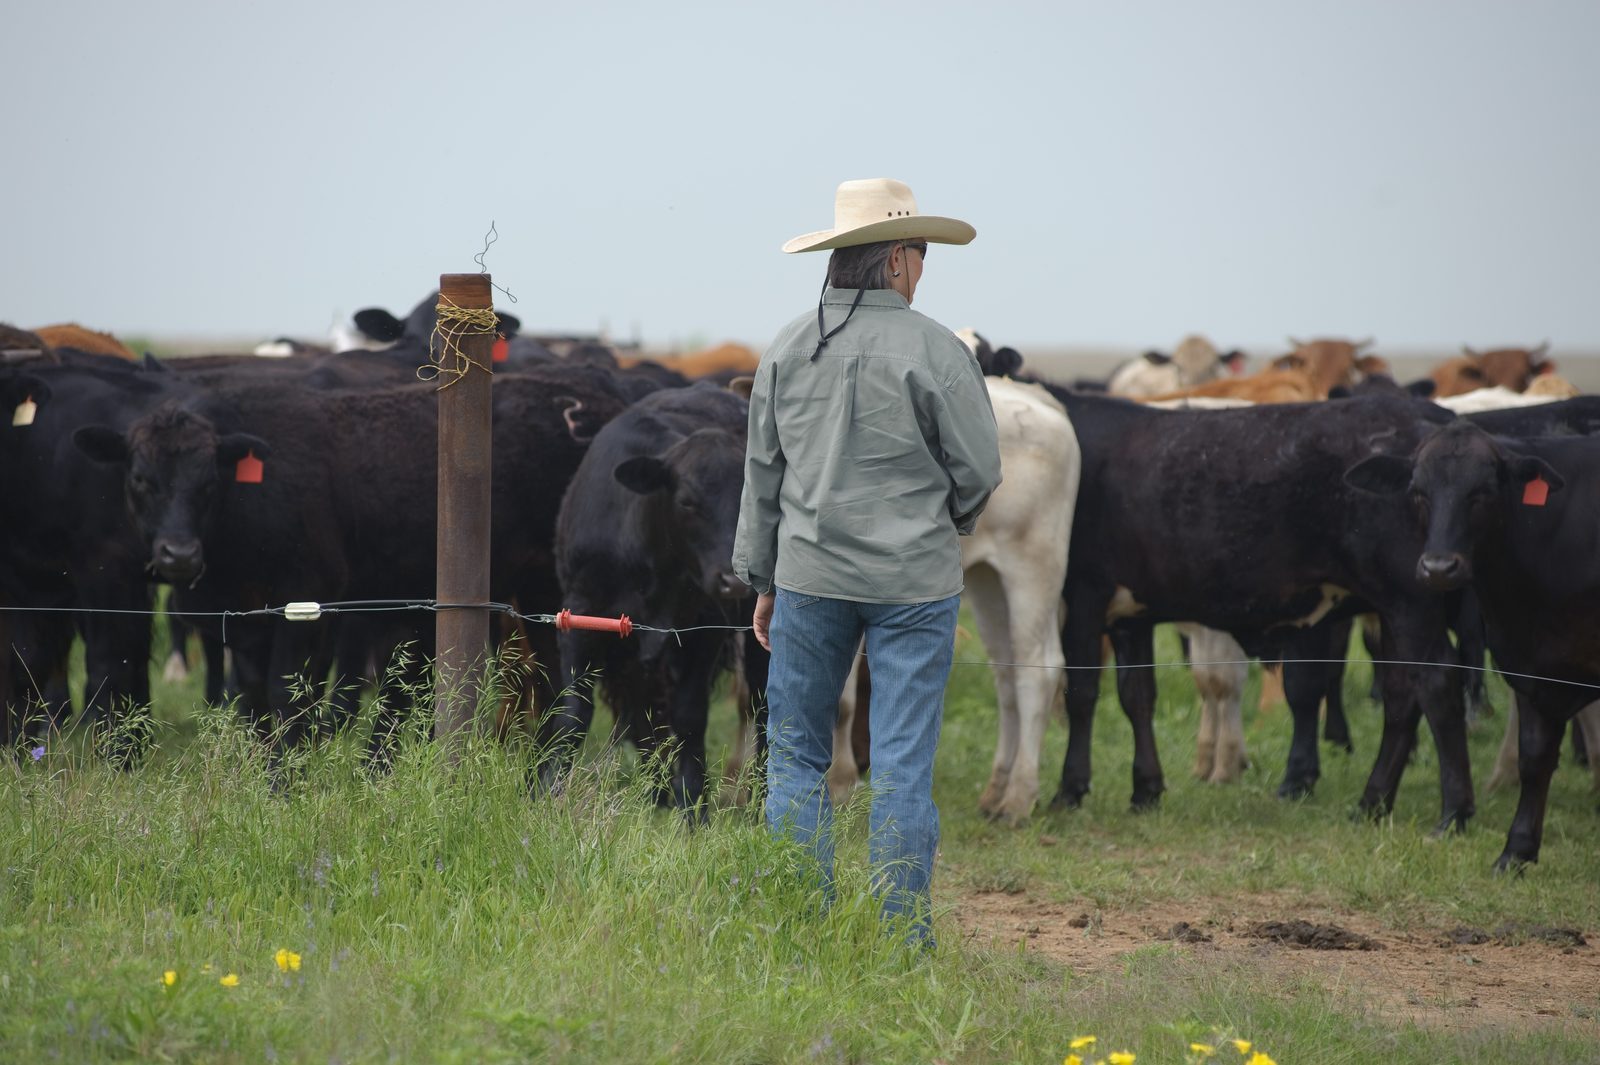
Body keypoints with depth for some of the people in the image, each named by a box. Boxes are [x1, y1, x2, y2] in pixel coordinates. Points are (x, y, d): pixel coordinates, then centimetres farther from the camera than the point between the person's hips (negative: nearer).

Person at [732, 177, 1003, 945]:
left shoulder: (787, 350, 3)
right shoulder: (935, 352, -11)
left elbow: (763, 475, 8)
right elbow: (979, 472, -6)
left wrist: (762, 581, 16)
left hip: (810, 573, 3)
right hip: (914, 579, -3)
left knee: (796, 752, 12)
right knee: (902, 761, 2)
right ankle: (901, 932, 4)